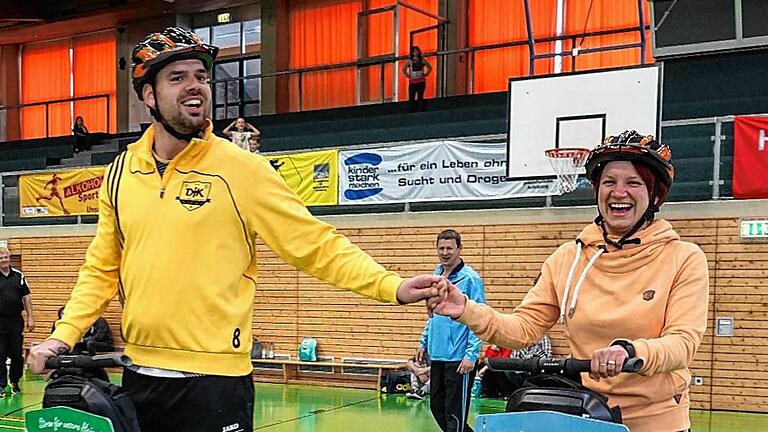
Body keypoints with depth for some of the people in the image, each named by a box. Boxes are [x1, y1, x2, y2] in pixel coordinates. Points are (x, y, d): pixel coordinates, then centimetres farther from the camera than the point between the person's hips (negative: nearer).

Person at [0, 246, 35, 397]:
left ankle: (15, 382, 21)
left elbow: (26, 297, 9)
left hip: (16, 321, 2)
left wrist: (30, 317, 5)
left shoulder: (18, 275, 6)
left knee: (17, 354, 7)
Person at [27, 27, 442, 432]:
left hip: (215, 380, -4)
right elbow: (101, 270, 13)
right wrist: (63, 335, 2)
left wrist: (392, 286, -20)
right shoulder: (121, 172, 5)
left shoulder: (241, 168, -8)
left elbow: (317, 244, -9)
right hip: (138, 374, 5)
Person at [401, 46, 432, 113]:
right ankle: (411, 111, 0)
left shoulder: (422, 60, 7)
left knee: (420, 97, 2)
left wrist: (426, 74, 7)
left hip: (421, 81, 1)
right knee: (411, 97, -3)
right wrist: (407, 75, -1)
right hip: (412, 81, -1)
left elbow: (430, 68, 18)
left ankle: (421, 110, 6)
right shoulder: (409, 61, 3)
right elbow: (403, 69, 10)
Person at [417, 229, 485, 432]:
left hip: (459, 358, -8)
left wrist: (472, 354, -20)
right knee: (436, 407, 15)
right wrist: (424, 343, 18)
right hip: (437, 355, 8)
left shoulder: (470, 278, -11)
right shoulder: (436, 275, 11)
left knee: (454, 413, 0)